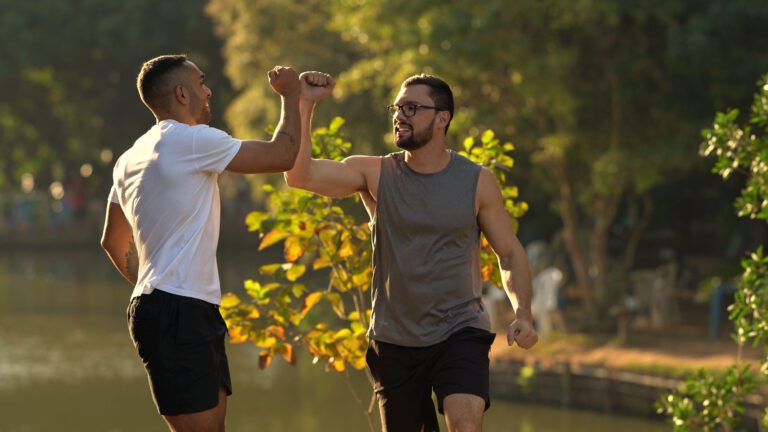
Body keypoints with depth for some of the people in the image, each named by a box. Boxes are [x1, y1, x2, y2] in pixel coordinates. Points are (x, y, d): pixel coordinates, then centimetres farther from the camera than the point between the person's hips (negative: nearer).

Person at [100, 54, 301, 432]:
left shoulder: (132, 158, 17)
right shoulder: (192, 140, -12)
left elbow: (113, 243, 26)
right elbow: (284, 155, -9)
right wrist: (290, 94, 6)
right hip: (178, 315, -10)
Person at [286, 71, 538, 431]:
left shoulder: (477, 182, -2)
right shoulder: (376, 175, -1)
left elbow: (510, 253, 4)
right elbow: (299, 174, -14)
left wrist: (523, 314, -11)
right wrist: (304, 106, -23)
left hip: (460, 332, -2)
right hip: (395, 340, 2)